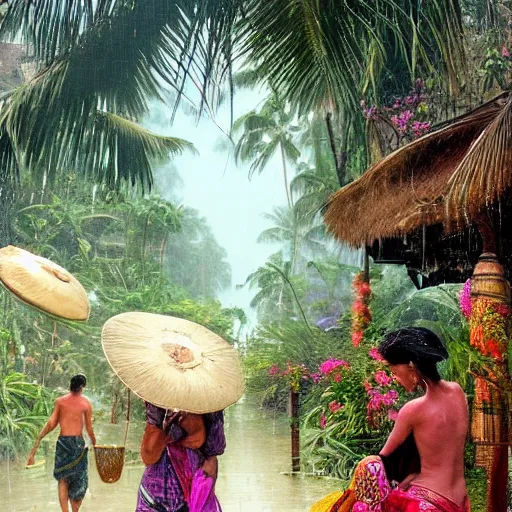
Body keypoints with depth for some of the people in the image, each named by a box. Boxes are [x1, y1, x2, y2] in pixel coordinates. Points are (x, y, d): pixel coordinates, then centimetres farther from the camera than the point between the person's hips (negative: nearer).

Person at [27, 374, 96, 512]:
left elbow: (51, 423, -4)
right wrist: (94, 442, 14)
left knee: (63, 479, 8)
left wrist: (39, 438, 3)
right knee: (79, 480, 12)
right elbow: (89, 429, 0)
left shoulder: (60, 401, 1)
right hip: (78, 442, -1)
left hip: (63, 441, 1)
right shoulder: (86, 403, -1)